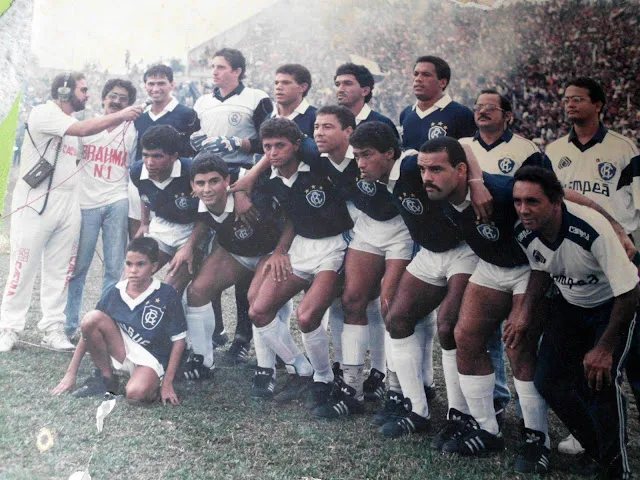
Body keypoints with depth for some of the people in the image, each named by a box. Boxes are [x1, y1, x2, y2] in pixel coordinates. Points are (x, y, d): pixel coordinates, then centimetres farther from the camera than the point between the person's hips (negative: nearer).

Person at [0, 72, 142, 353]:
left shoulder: (71, 122, 19)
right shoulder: (43, 113, -8)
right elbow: (83, 130, -19)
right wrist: (121, 115, -14)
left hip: (67, 204, 8)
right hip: (35, 202, -8)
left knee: (59, 270, 6)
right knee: (23, 267, -4)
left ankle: (53, 329, 11)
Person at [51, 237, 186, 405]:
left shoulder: (166, 295, -12)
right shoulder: (114, 292, -4)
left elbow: (178, 340, -7)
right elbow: (89, 329, 1)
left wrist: (167, 384, -10)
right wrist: (71, 373, -1)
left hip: (151, 359, -4)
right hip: (122, 352, 4)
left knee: (135, 393, -37)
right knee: (92, 318, -21)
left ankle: (153, 385, 1)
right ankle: (106, 378, -3)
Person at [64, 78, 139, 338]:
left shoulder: (133, 132, 8)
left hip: (117, 204, 0)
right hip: (86, 203, 0)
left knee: (114, 268, -1)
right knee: (78, 267, 1)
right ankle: (69, 324, 11)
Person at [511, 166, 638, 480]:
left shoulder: (592, 230, -36)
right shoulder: (524, 233, -18)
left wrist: (605, 348, -25)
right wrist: (526, 314, -7)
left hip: (613, 304, -6)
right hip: (570, 304, 6)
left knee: (601, 379, -23)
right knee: (549, 380, -4)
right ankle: (595, 446, 18)